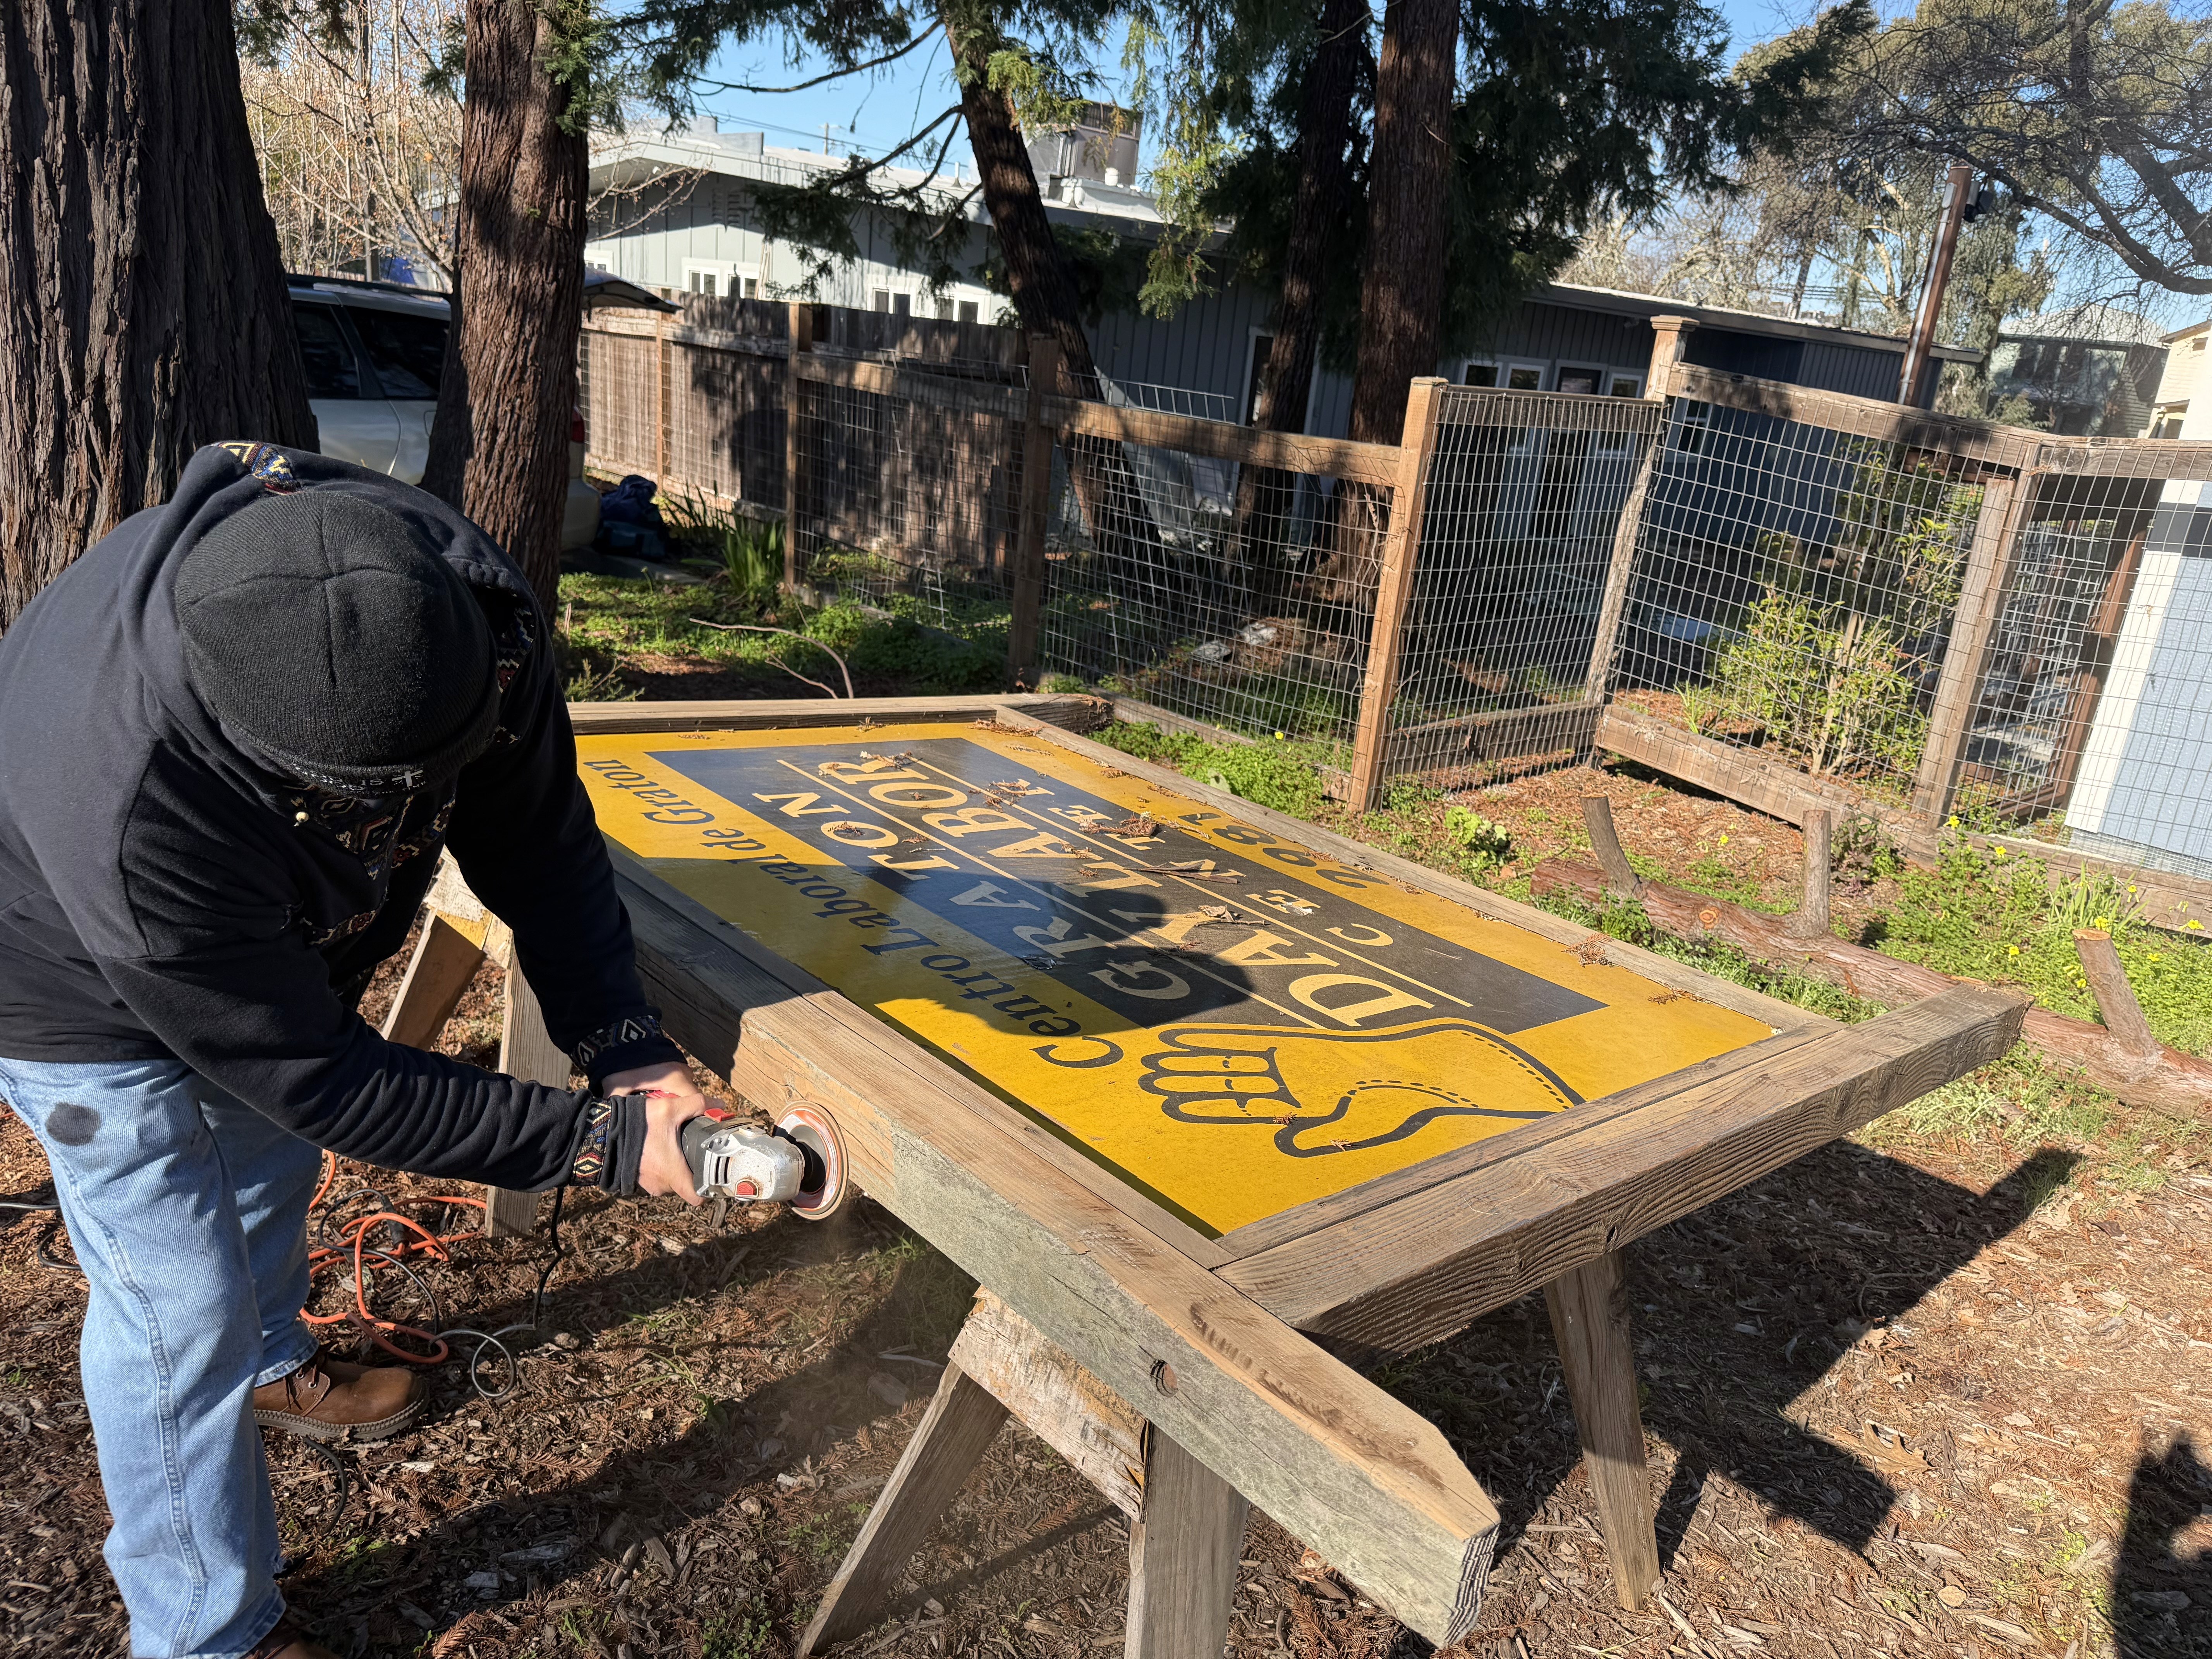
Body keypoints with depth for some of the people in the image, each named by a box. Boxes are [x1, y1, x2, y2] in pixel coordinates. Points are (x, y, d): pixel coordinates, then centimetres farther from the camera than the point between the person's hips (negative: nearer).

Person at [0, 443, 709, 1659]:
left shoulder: (474, 613, -33)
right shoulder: (127, 801, -47)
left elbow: (540, 844, -18)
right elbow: (315, 1076, -36)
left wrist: (626, 1049, -28)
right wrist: (597, 1144, -36)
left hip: (277, 940, 6)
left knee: (272, 1162, 29)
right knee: (181, 1310, 0)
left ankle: (269, 1366, 60)